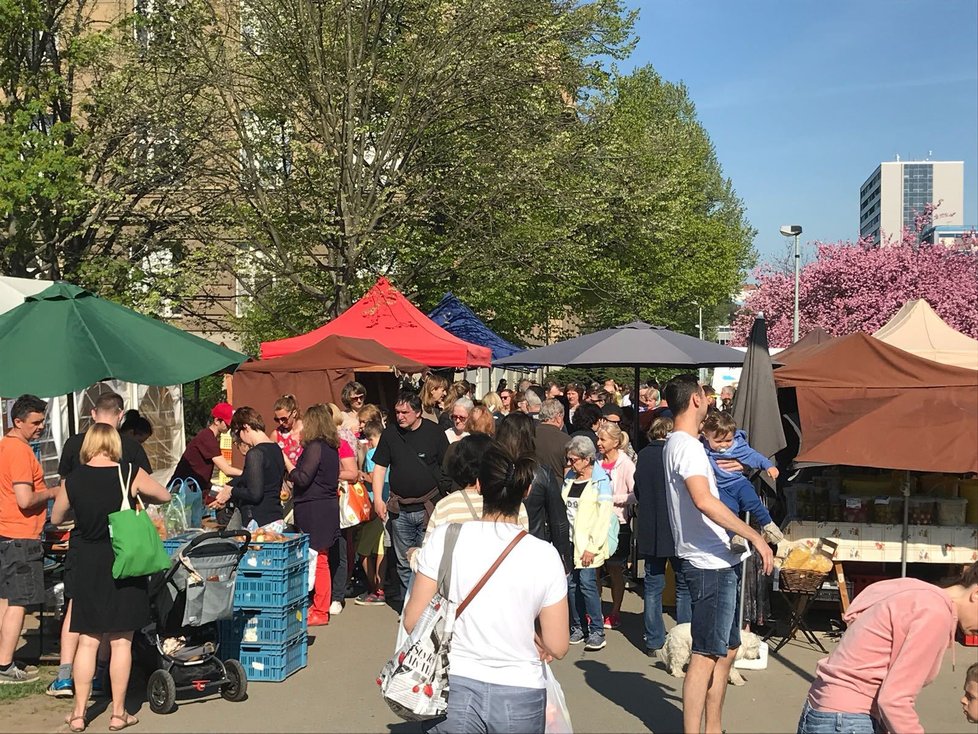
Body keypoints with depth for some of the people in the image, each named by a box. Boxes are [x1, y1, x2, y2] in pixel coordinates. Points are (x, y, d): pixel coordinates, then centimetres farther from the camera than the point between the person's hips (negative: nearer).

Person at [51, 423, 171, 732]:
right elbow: (165, 496, 5)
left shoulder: (72, 480, -4)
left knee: (87, 641, 11)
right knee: (121, 642, 6)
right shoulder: (131, 474, -10)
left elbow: (56, 518, 11)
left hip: (87, 565, 2)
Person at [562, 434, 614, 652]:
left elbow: (604, 516, -10)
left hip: (587, 544, -6)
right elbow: (562, 509, 14)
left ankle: (597, 631, -3)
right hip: (569, 541, 6)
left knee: (587, 583, -11)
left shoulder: (600, 481, -5)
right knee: (571, 584, 5)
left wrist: (592, 547, -15)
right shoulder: (569, 479, 13)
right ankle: (577, 628, 14)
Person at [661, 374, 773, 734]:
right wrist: (755, 537, -30)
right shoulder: (687, 446, -17)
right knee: (706, 655, -6)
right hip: (710, 564, -11)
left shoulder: (677, 443, 17)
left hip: (717, 562, 11)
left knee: (727, 649, 17)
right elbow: (703, 500, -32)